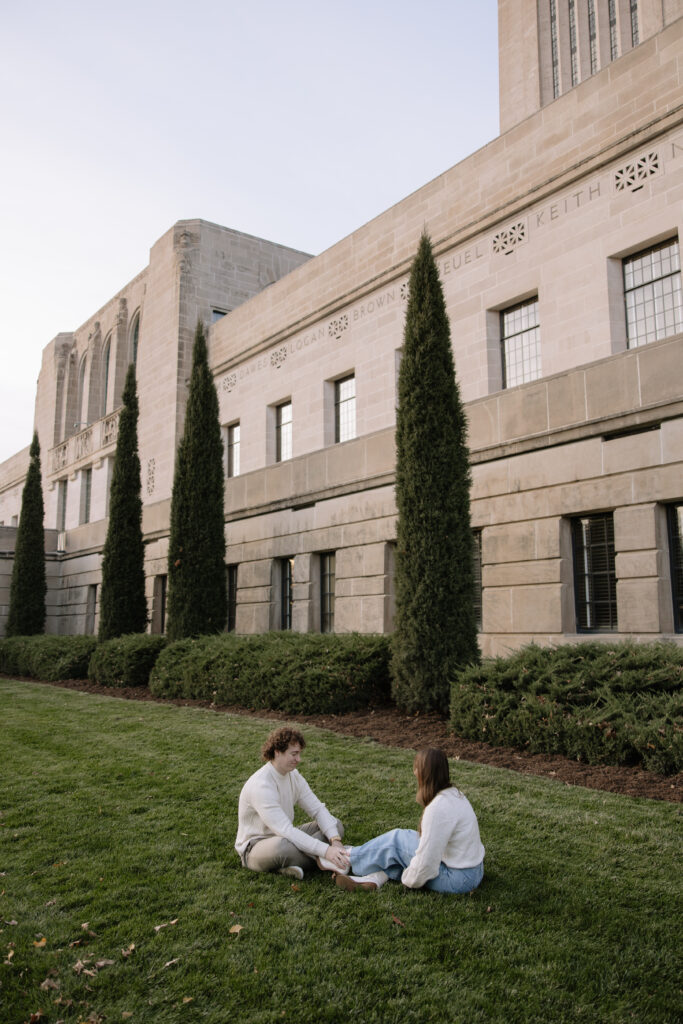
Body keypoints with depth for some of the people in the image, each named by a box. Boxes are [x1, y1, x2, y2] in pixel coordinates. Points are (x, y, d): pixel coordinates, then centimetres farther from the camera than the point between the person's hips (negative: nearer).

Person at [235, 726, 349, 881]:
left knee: (335, 825, -3)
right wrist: (325, 850, -38)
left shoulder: (293, 776, 0)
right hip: (255, 847, -9)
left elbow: (318, 809, -3)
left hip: (284, 837, 9)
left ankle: (289, 865, -19)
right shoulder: (261, 785, -28)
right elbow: (285, 831, -35)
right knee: (283, 845, -43)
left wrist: (336, 841, -21)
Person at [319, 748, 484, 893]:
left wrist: (410, 880, -6)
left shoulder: (438, 808, -27)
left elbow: (427, 860, -24)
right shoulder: (453, 794, 3)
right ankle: (374, 878, 5)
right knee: (406, 836, 10)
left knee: (396, 840, -1)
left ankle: (347, 860, 16)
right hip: (472, 868, 9)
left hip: (457, 879, -8)